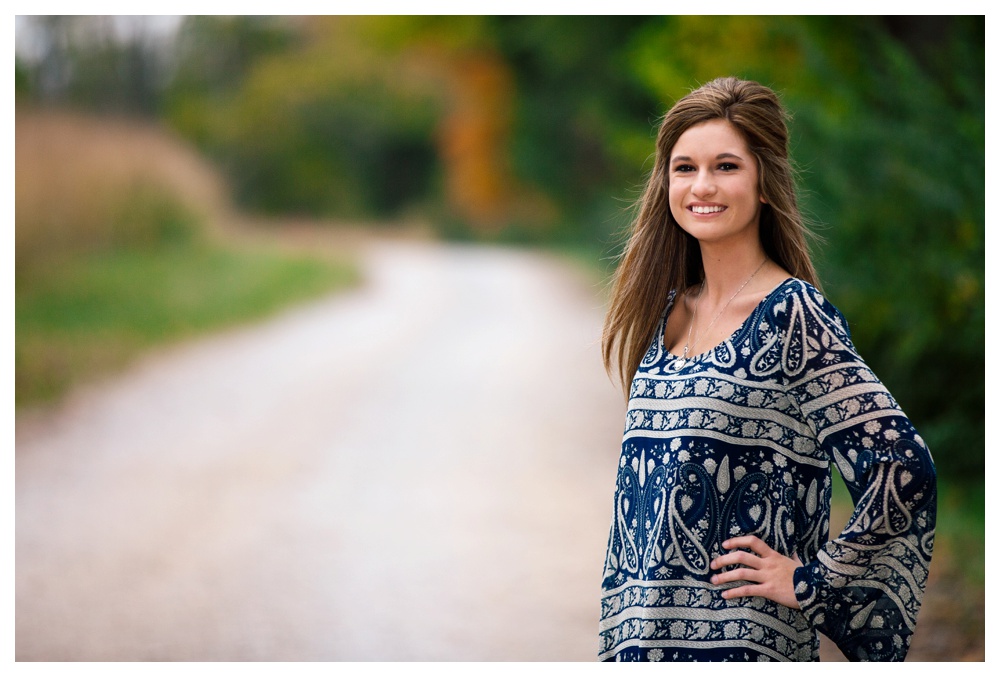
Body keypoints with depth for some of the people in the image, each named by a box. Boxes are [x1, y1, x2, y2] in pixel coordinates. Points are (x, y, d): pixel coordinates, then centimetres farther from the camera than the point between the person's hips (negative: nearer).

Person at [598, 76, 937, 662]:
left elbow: (903, 468, -18)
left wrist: (812, 581, -12)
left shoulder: (793, 316, -12)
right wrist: (624, 628, 12)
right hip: (642, 632, 6)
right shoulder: (666, 311, 8)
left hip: (742, 639, -6)